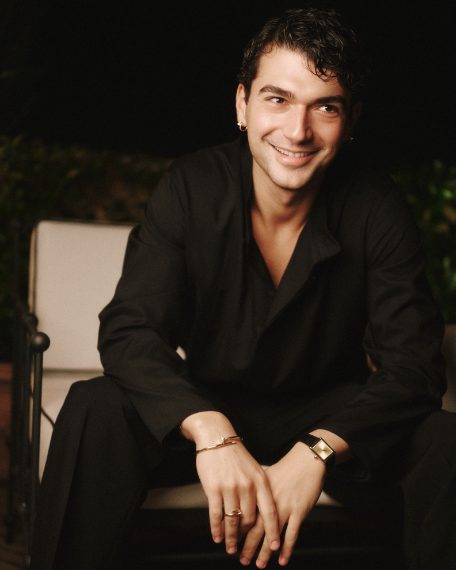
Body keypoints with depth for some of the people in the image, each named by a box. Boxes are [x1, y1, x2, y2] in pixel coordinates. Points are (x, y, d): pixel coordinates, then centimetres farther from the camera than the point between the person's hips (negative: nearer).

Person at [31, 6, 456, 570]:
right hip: (210, 404, 0)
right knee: (94, 412, -28)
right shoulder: (189, 189, -14)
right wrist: (210, 433, -39)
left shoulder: (376, 207, -14)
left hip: (331, 415, 1)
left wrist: (316, 452, -36)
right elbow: (129, 329, -20)